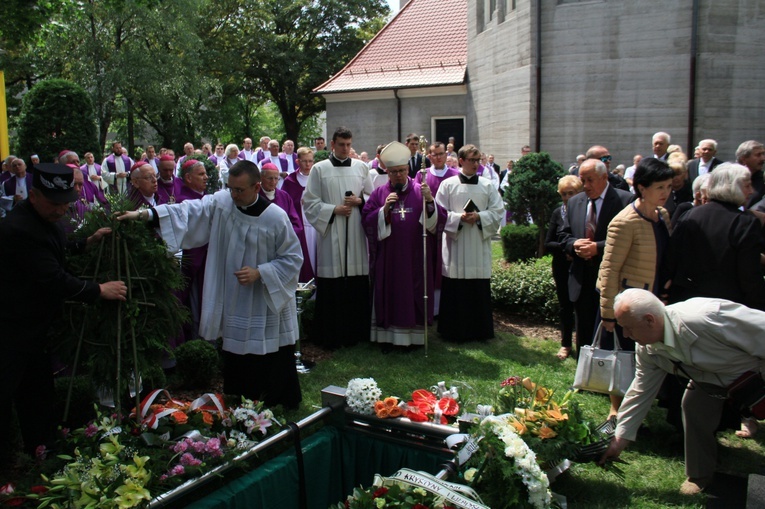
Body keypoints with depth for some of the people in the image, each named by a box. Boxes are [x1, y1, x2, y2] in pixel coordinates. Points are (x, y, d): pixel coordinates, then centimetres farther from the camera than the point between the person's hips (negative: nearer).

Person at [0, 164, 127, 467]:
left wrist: (88, 242, 7)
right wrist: (99, 290, -19)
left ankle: (39, 451, 34)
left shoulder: (45, 219, 4)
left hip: (36, 325, 10)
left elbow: (57, 251, 23)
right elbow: (54, 280, -28)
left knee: (38, 393, 19)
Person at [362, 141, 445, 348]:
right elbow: (367, 220, -2)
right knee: (390, 295, 5)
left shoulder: (421, 191, 4)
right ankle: (388, 336, 14)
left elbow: (439, 219, -4)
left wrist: (430, 201, -22)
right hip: (388, 258, 0)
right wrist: (385, 209, -17)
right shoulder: (379, 193, 6)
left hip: (415, 256, 0)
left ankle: (414, 336, 16)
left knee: (414, 295, 5)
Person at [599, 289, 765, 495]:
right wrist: (620, 439, -2)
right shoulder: (647, 349, -16)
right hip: (715, 378, 5)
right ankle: (699, 476, 10)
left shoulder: (705, 318, -41)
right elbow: (640, 392, -5)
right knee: (693, 404, -10)